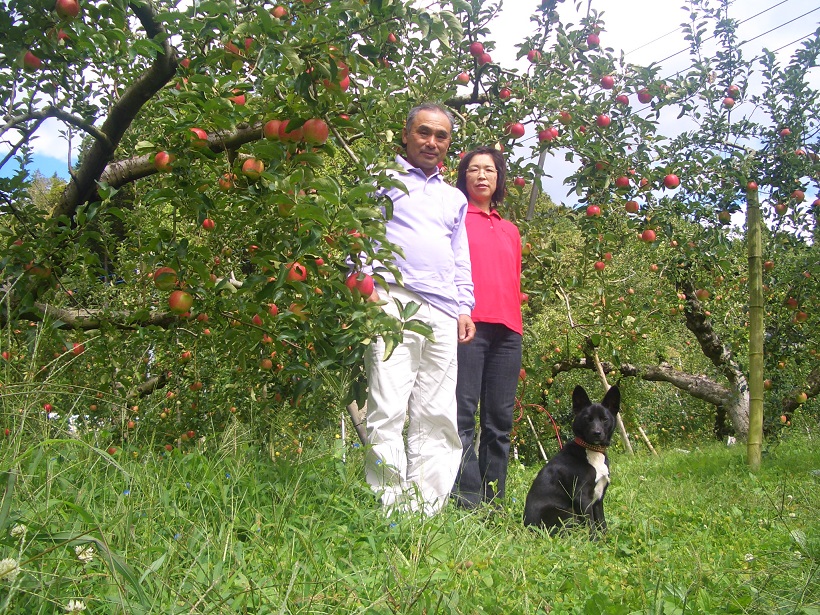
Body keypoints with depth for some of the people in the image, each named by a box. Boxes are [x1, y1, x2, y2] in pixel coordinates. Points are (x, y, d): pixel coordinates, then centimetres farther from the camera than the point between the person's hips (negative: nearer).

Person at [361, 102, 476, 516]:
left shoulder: (454, 198, 30)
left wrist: (464, 307, 15)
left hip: (443, 312, 5)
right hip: (393, 300, -5)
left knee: (437, 417, -2)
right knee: (388, 410, -13)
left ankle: (425, 510, 1)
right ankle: (389, 509, -11)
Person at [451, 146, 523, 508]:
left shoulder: (510, 231, 27)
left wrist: (515, 323, 16)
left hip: (507, 330, 5)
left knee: (499, 420, 2)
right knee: (464, 415, -10)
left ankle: (493, 501, 7)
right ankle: (468, 500, -9)